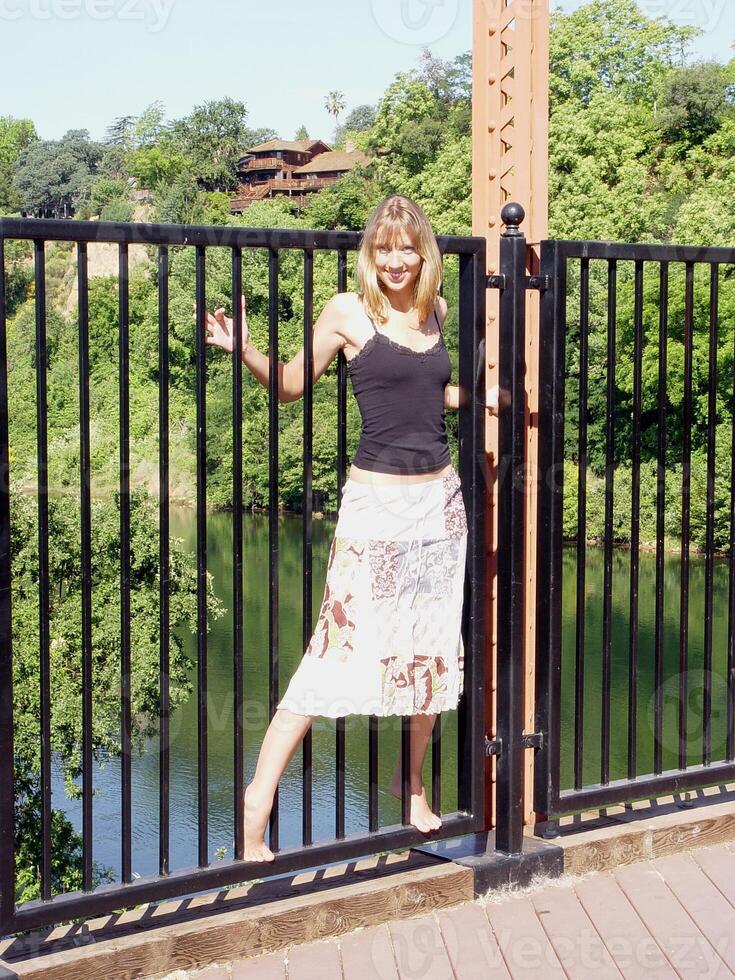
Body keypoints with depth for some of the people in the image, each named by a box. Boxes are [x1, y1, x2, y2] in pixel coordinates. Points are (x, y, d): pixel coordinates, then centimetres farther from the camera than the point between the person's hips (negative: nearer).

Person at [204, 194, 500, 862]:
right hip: (377, 502, -5)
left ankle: (412, 781, 31)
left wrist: (485, 397, 8)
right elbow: (292, 385, 0)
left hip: (440, 499, 6)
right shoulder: (348, 312, -5)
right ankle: (260, 796, -1)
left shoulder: (436, 311, 9)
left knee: (435, 651, 11)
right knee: (339, 650, -9)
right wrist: (244, 349, -16)